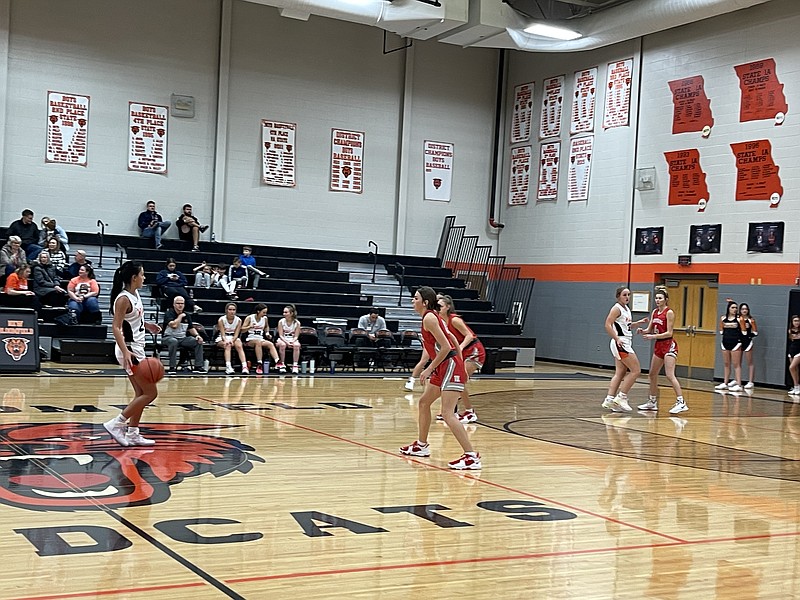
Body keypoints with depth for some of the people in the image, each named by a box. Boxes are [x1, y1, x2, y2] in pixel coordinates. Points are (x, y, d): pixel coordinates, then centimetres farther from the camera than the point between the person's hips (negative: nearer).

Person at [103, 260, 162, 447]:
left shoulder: (135, 294, 9)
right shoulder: (124, 299, -18)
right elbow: (116, 327, -25)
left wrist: (146, 325, 27)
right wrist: (125, 352, -35)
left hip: (136, 349, 10)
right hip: (130, 350, -10)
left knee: (141, 394, 13)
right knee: (151, 393, -6)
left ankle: (132, 433, 19)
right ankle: (116, 424, -3)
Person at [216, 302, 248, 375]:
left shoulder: (238, 320, -3)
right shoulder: (221, 320, -10)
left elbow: (236, 334, -8)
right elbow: (223, 334, -15)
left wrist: (232, 340, -29)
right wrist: (226, 341, -36)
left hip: (234, 338, 2)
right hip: (222, 339, -2)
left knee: (239, 346, -30)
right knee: (228, 346, -35)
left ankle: (244, 366, -46)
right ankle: (228, 367, -51)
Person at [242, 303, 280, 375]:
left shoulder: (265, 318, 8)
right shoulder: (249, 318, -4)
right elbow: (242, 329, -8)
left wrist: (267, 333, 11)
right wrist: (250, 327, -25)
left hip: (261, 339, 5)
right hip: (250, 339, -5)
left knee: (271, 344, -24)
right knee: (258, 342, -37)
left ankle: (277, 362, -42)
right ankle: (259, 365, -43)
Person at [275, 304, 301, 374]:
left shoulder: (297, 323, -5)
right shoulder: (281, 322, -4)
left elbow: (296, 336, -4)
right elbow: (281, 335, -8)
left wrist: (292, 342, -26)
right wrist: (286, 342, -25)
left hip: (293, 340, 0)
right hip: (282, 340, 0)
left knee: (297, 345, -35)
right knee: (282, 345, -37)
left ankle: (295, 365, -31)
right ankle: (282, 364, -26)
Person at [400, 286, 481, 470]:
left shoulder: (429, 318, -14)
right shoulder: (432, 316, 15)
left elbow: (446, 347, -21)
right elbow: (452, 338, 21)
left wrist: (429, 369, -14)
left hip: (450, 366, -11)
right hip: (444, 368, 11)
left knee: (447, 414, -16)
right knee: (424, 402, 21)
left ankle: (472, 457, -19)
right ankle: (422, 446, 35)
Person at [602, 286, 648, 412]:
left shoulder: (626, 309, 15)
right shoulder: (617, 308, -12)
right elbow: (608, 325, -20)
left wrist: (638, 323, 18)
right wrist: (617, 339, -26)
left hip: (625, 344, 9)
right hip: (620, 344, -9)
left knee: (620, 374, 8)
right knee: (636, 370, -8)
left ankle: (609, 399, 8)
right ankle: (621, 397, -5)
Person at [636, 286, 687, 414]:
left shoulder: (669, 313, -12)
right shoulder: (655, 312, 10)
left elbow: (669, 333, -16)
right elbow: (649, 330, 11)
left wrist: (653, 336, -24)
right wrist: (643, 331, -10)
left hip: (669, 345, -8)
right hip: (659, 346, 8)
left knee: (669, 375, -17)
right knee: (653, 374, 13)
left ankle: (681, 402, -18)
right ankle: (652, 402, 24)